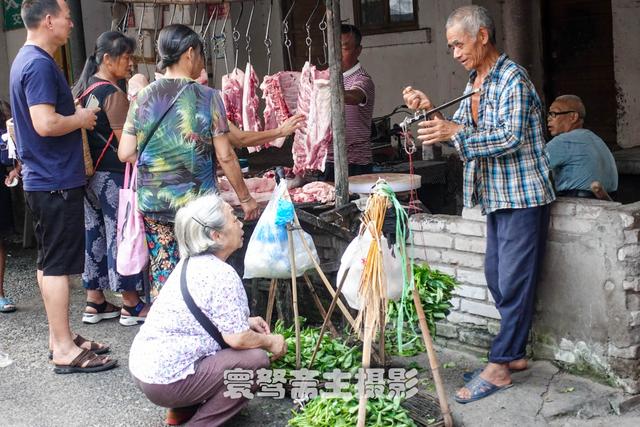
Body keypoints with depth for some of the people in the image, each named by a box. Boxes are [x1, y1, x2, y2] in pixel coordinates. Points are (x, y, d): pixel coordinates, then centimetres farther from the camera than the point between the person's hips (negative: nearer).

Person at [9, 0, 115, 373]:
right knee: (58, 264, -6)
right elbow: (46, 123, -27)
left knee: (51, 262, 15)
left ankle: (60, 336, 25)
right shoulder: (40, 64, -18)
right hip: (56, 181, -11)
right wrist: (81, 119, -11)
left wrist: (76, 111, 13)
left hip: (44, 178, 11)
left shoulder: (27, 60, 15)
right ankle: (64, 350, 0)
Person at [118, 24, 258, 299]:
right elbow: (225, 156, -7)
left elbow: (125, 153, 1)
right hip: (195, 202, -3)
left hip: (152, 202, 3)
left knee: (161, 275, 11)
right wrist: (245, 198, 3)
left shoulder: (143, 97, 2)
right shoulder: (206, 97, -7)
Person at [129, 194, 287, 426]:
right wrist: (270, 342, -1)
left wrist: (246, 321, 16)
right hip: (166, 380, -9)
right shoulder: (223, 275, -18)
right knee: (256, 360, -12)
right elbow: (238, 339, -19)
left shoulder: (190, 263, 10)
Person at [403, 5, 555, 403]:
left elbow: (510, 137, -23)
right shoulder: (475, 82, 12)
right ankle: (515, 352, 24)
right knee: (496, 277, 14)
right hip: (495, 195, 10)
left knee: (514, 281, -5)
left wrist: (454, 133, -29)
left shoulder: (512, 78, -16)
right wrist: (431, 108, -1)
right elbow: (462, 129, 14)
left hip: (523, 195, -10)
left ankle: (499, 367, 0)